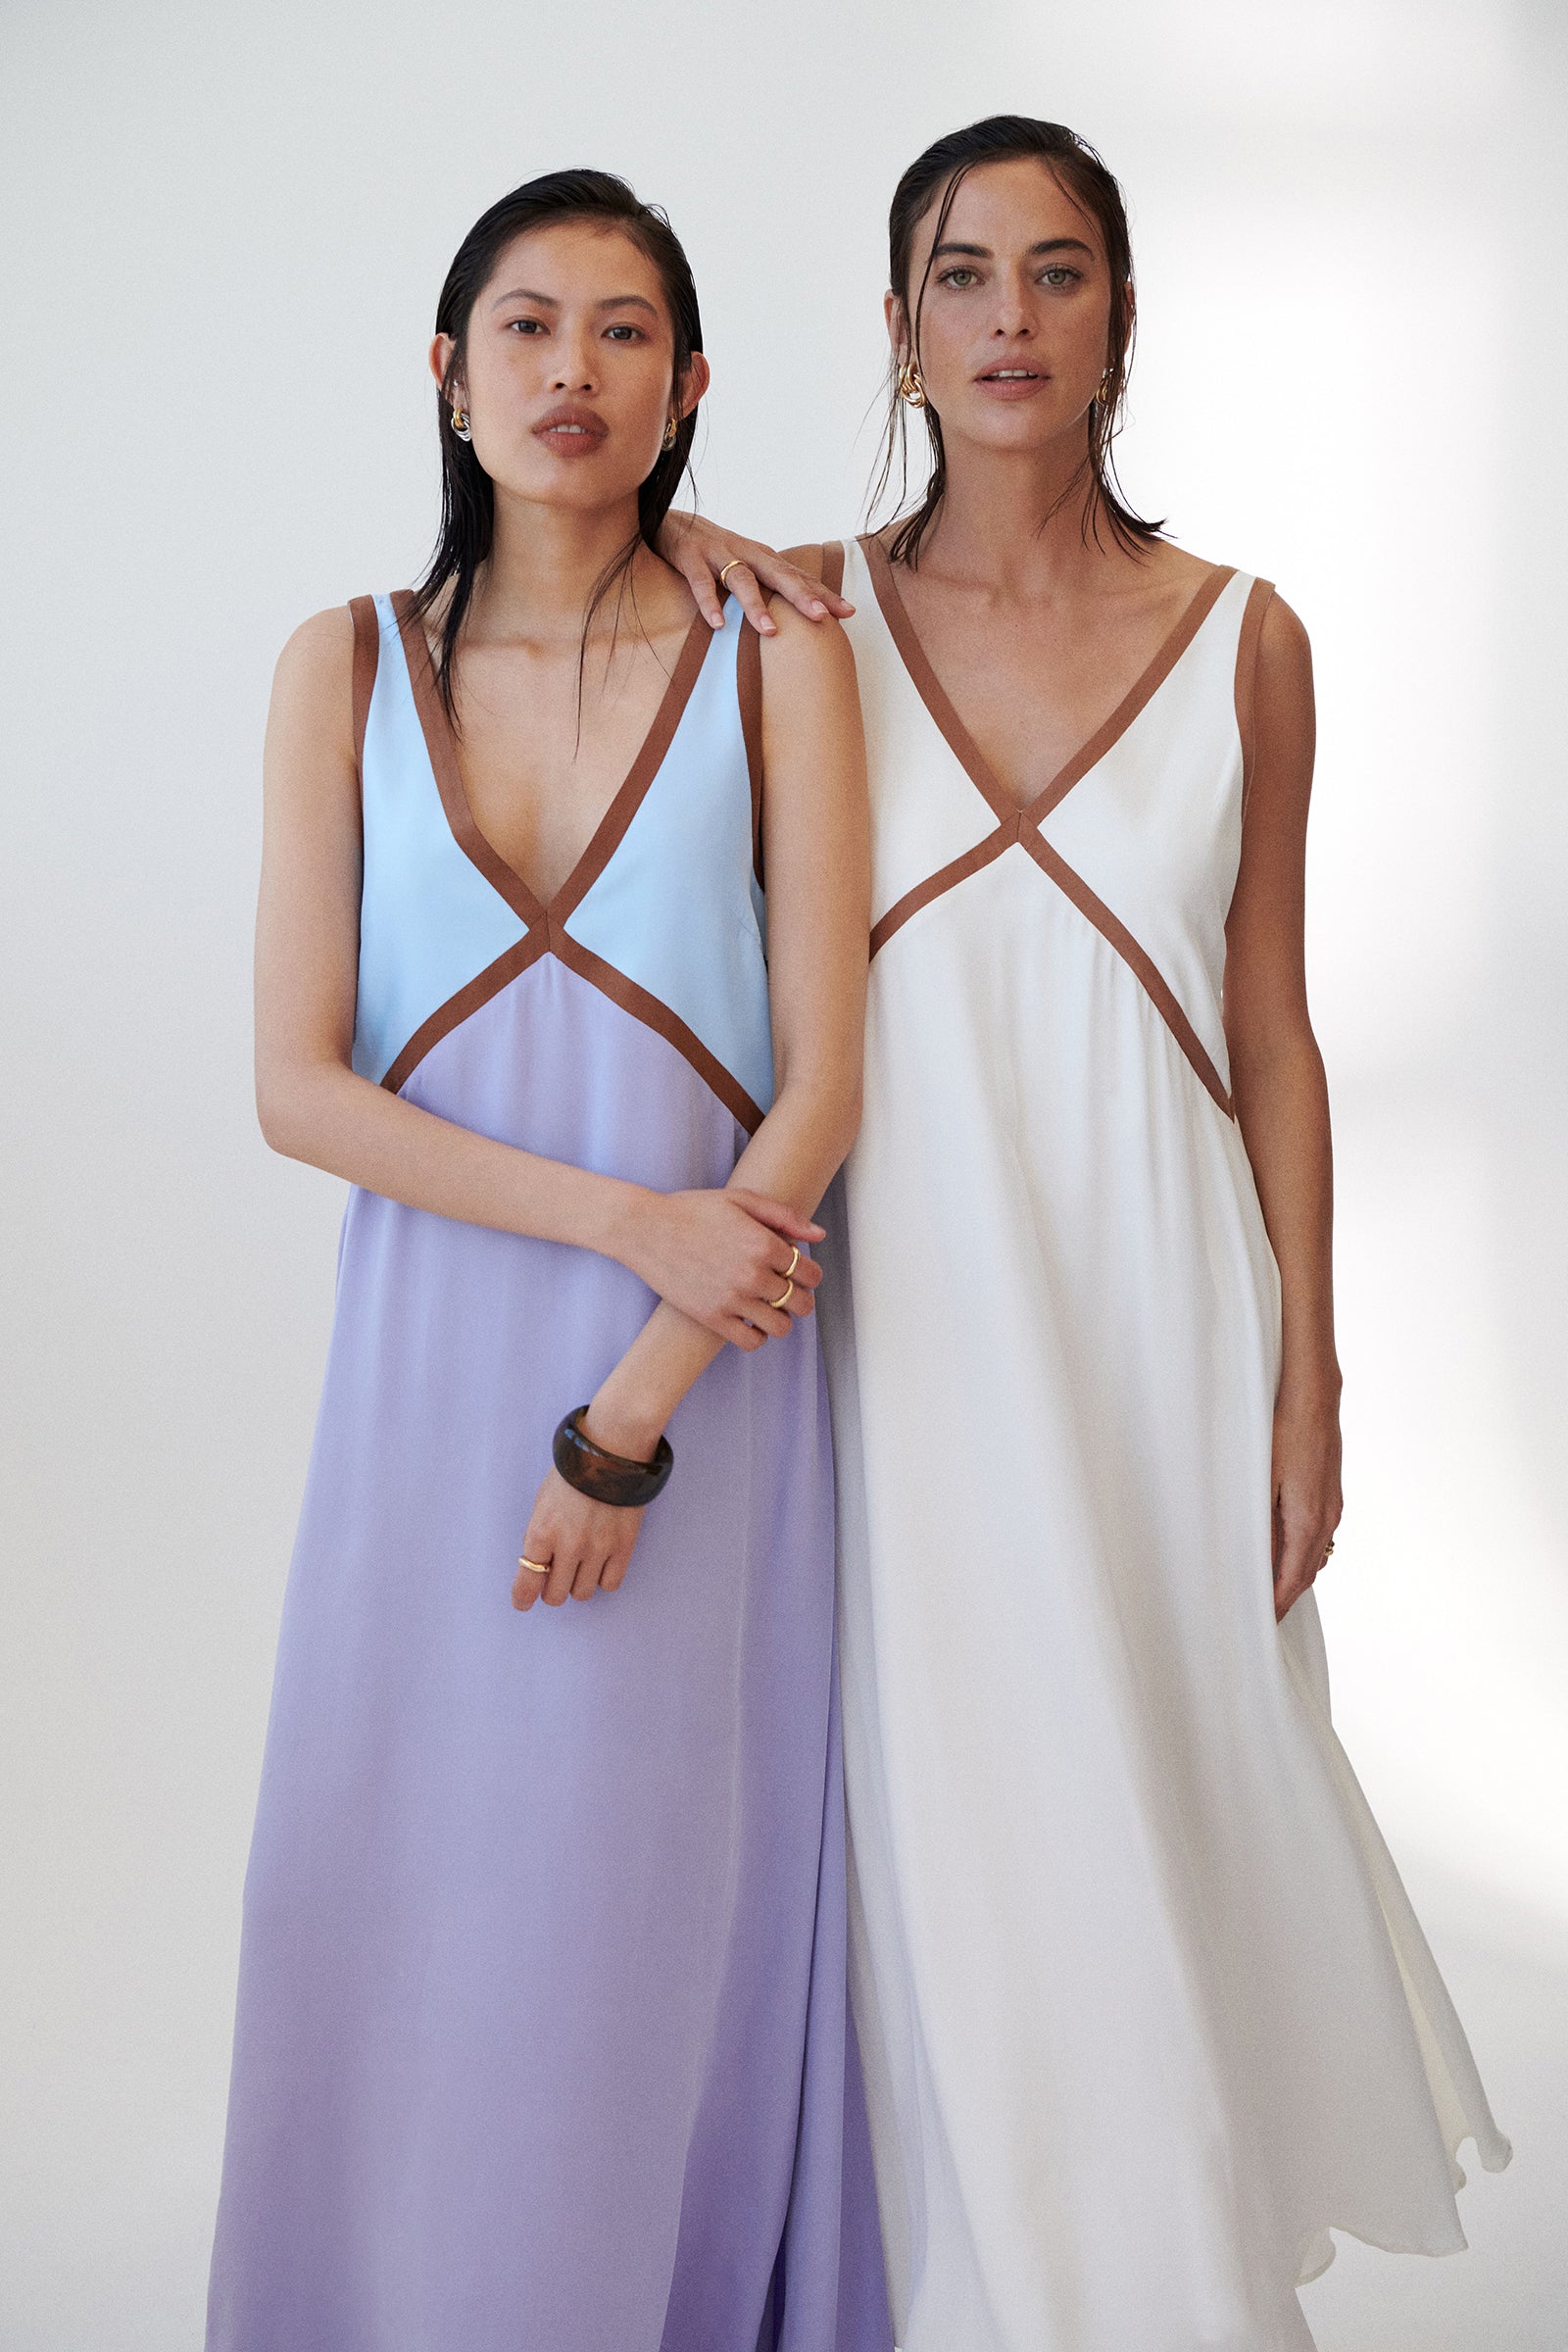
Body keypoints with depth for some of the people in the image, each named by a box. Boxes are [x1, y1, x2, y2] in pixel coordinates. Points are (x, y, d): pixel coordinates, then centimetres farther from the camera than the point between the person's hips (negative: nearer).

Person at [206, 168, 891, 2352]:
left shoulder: (777, 658, -1)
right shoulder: (350, 668, 3)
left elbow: (822, 1083, -6)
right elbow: (297, 1083, -2)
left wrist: (630, 1419, -11)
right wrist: (622, 1215, -13)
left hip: (708, 1366, -1)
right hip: (435, 1354, 2)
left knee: (668, 1905, 7)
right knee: (414, 1891, 9)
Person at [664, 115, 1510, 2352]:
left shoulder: (1242, 638, 2)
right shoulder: (808, 615, 1)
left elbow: (1272, 1029, 5)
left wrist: (1307, 1381, 2)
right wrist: (667, 537, -5)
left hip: (1160, 1312, 1)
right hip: (910, 1315, 0)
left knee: (1172, 1807, 11)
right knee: (955, 1838, 6)